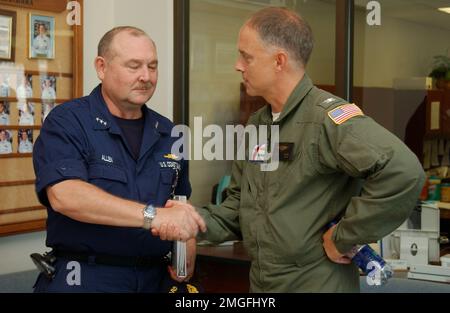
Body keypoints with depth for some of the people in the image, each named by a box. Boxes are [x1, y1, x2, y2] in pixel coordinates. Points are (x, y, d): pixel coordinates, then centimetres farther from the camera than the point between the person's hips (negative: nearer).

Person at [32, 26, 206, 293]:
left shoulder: (169, 133, 9)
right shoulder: (67, 123, -9)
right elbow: (64, 195, -25)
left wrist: (189, 247, -3)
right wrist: (152, 216, -32)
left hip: (156, 279, 5)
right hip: (84, 279, -5)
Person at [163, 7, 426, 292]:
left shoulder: (326, 117, -19)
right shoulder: (256, 125, 10)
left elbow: (403, 172, -32)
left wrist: (343, 237, -23)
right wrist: (198, 220, -5)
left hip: (317, 284, -8)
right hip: (260, 283, 8)